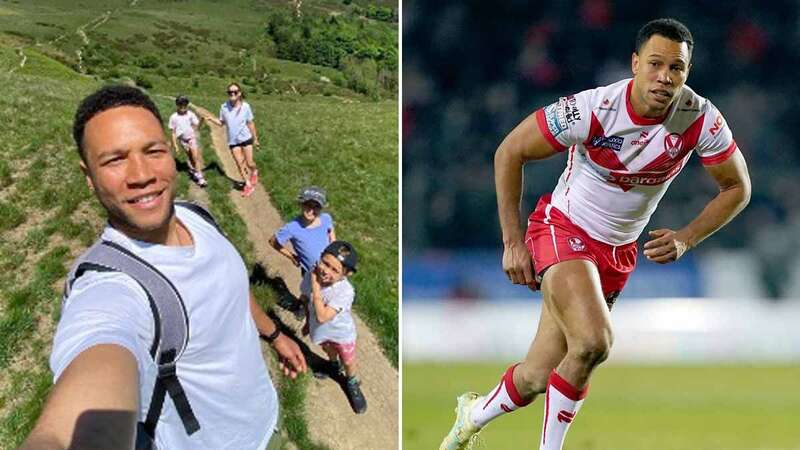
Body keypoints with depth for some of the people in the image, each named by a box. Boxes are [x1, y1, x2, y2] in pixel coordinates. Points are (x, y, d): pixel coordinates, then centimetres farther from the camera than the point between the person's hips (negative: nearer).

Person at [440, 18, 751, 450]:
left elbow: (737, 187, 0)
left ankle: (473, 414, 38)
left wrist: (686, 238, -14)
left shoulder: (701, 119, -16)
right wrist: (512, 240, -12)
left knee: (537, 378, 7)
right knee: (593, 341, -30)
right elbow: (509, 152, -12)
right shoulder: (593, 109, -25)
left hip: (618, 251, 4)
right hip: (562, 228, -4)